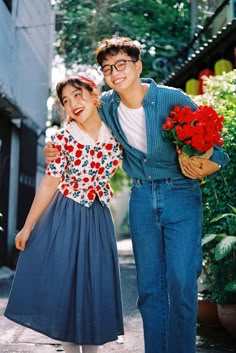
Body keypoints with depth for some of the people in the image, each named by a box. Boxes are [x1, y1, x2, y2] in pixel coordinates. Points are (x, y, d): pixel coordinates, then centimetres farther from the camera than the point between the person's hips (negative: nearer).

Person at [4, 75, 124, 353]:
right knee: (63, 285, 4)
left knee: (95, 287, 8)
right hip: (65, 218, -2)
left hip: (97, 219, 2)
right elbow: (49, 184, -6)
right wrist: (28, 227, -4)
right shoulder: (63, 138, -9)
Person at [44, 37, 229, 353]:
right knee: (149, 286, 7)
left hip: (180, 196, -4)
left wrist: (201, 169, -31)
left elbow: (217, 154, -10)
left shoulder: (174, 100, -14)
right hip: (141, 199, 4)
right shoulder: (106, 107, -1)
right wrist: (57, 151, 2)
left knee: (181, 282, -10)